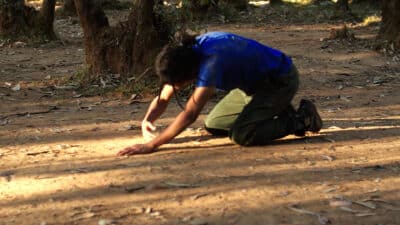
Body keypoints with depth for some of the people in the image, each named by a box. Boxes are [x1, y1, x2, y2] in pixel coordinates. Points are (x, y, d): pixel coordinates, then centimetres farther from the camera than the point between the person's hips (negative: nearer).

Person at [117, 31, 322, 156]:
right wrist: (147, 121, -24)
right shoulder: (183, 57, -10)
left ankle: (300, 119, -5)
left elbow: (190, 113, -38)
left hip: (280, 80, -9)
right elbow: (162, 99, -3)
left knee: (241, 134, -25)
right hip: (255, 84, 9)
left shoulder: (211, 60, -35)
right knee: (212, 125, 9)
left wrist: (152, 145, -39)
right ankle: (277, 112, 18)